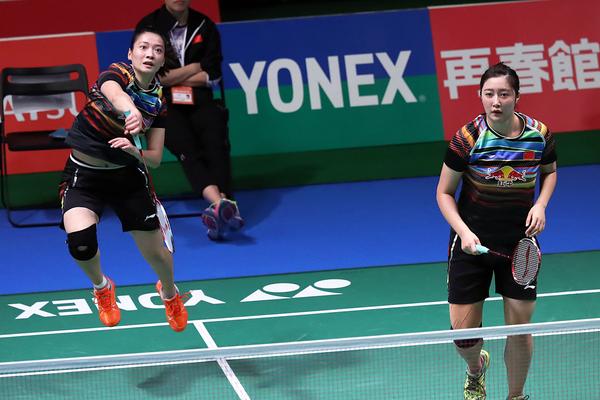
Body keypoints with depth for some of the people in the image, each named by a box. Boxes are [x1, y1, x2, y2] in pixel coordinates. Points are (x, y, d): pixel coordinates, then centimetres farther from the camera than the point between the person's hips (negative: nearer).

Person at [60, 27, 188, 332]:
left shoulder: (159, 100, -4)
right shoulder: (116, 73, -18)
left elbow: (155, 158, -4)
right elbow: (115, 94, -44)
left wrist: (136, 152, -27)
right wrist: (132, 112, -67)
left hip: (128, 175, 3)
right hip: (83, 174, -3)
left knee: (156, 254, 3)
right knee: (79, 240, -27)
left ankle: (169, 293, 41)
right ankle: (101, 287, 8)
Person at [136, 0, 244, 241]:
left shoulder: (205, 26, 9)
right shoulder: (148, 26, 2)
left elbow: (212, 77, 5)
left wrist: (171, 78, -2)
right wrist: (194, 68, -1)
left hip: (199, 101, 3)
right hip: (163, 106, -2)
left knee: (216, 144, -29)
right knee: (187, 149, -31)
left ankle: (219, 211, -47)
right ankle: (220, 203, -54)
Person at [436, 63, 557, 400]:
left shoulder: (539, 135, -9)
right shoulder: (467, 138, -16)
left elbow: (550, 171, 14)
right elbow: (444, 193, -6)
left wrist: (541, 205, -5)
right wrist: (464, 232, -21)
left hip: (520, 243, 2)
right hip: (473, 243, -1)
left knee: (520, 328, 3)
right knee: (463, 333, -1)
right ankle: (476, 369, 36)